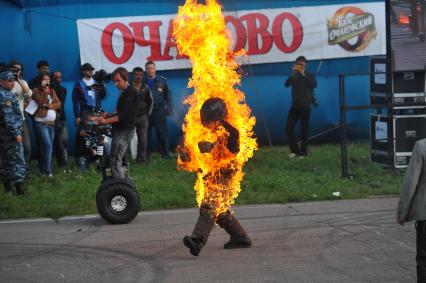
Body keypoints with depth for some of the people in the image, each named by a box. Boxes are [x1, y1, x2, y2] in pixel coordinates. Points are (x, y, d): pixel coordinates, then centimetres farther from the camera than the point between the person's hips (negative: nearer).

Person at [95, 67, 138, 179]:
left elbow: (124, 115, -22)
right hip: (121, 130, 10)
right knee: (119, 160, 15)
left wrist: (106, 121, -23)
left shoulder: (130, 92, -14)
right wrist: (108, 116, 7)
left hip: (124, 131, -10)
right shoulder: (124, 92, 16)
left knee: (115, 161, -13)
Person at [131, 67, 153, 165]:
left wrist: (148, 113, 9)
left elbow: (150, 101, 16)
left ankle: (142, 159, 10)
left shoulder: (145, 87, 8)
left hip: (143, 116, 2)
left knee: (143, 139, 2)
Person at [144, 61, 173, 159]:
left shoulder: (162, 81, 4)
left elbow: (168, 95, 4)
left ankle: (165, 153, 9)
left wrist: (169, 109, -3)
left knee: (162, 134, 2)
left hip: (159, 112, -1)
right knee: (145, 135, 7)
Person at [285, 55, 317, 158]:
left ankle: (303, 151, 8)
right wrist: (293, 74, -15)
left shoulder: (310, 75, 4)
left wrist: (304, 75, -15)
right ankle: (295, 150, 5)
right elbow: (287, 84, -6)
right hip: (295, 105, 3)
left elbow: (314, 85, -15)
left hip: (305, 106, -3)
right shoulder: (294, 76, 10)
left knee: (304, 129, 1)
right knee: (289, 127, -6)